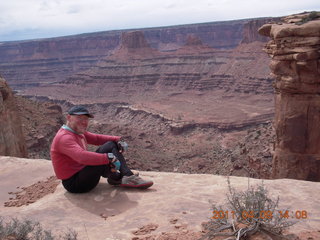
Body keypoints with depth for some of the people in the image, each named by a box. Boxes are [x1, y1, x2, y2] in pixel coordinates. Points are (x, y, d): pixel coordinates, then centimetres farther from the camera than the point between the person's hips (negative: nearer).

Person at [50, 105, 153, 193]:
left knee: (111, 145, 3)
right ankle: (116, 178, 0)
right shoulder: (64, 137, -24)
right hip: (74, 184, -10)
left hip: (81, 172, 11)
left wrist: (117, 139, -7)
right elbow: (82, 156, -41)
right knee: (103, 158, -32)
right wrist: (108, 158, -45)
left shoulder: (78, 132, 10)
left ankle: (127, 176, -8)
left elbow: (97, 138, 10)